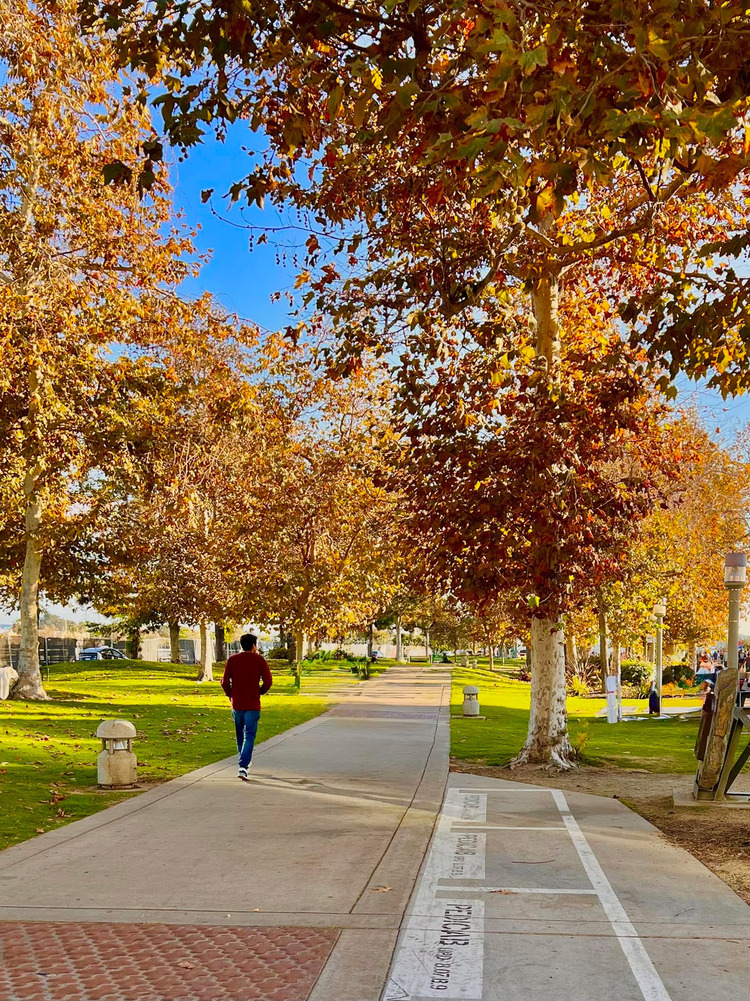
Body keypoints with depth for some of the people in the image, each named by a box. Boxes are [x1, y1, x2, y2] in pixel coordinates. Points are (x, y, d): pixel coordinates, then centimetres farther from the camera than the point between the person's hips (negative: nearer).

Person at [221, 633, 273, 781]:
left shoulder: (232, 659, 2)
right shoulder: (259, 660, -3)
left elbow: (225, 681, -2)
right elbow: (268, 681, -6)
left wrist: (230, 695, 14)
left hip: (236, 704, 3)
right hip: (253, 704, -3)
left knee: (240, 736, 18)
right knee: (249, 736, -3)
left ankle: (244, 763, 33)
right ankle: (243, 766, -18)